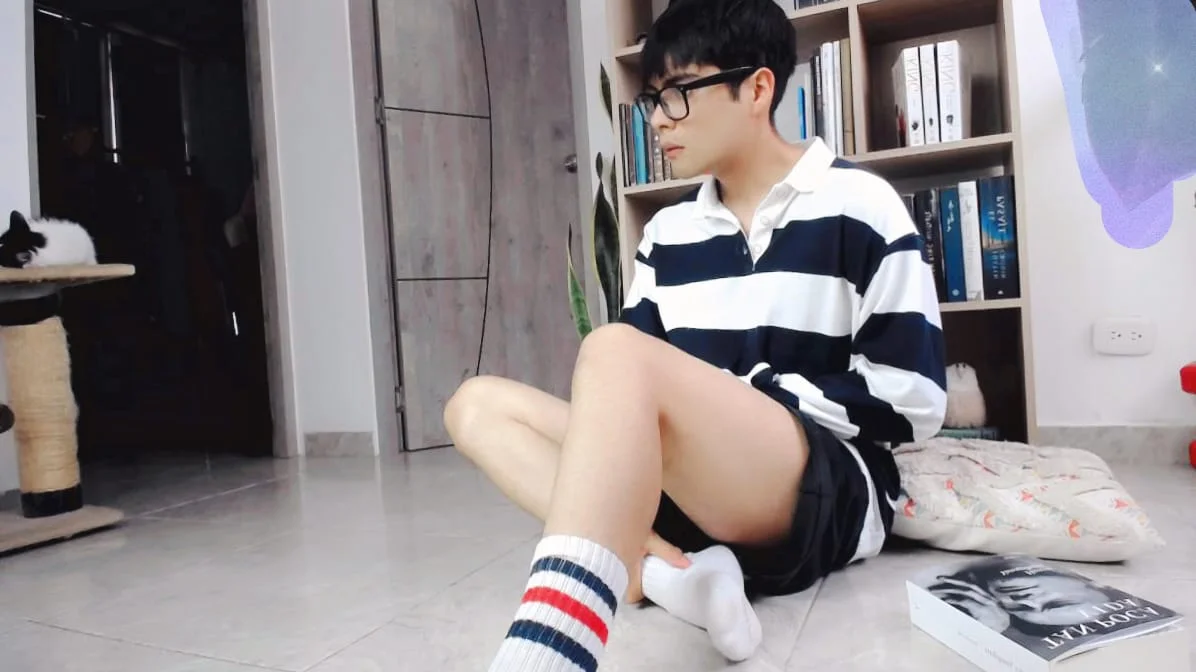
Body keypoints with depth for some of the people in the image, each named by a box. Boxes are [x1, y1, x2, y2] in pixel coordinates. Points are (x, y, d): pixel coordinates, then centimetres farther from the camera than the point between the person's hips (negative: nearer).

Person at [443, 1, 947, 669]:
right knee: (479, 404, -1)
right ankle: (666, 570, -23)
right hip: (692, 493, 7)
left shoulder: (859, 207, -2)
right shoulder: (666, 234, 13)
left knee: (618, 353, -31)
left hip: (836, 497, -6)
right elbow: (638, 390, 11)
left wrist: (745, 393, -11)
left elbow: (912, 401, -7)